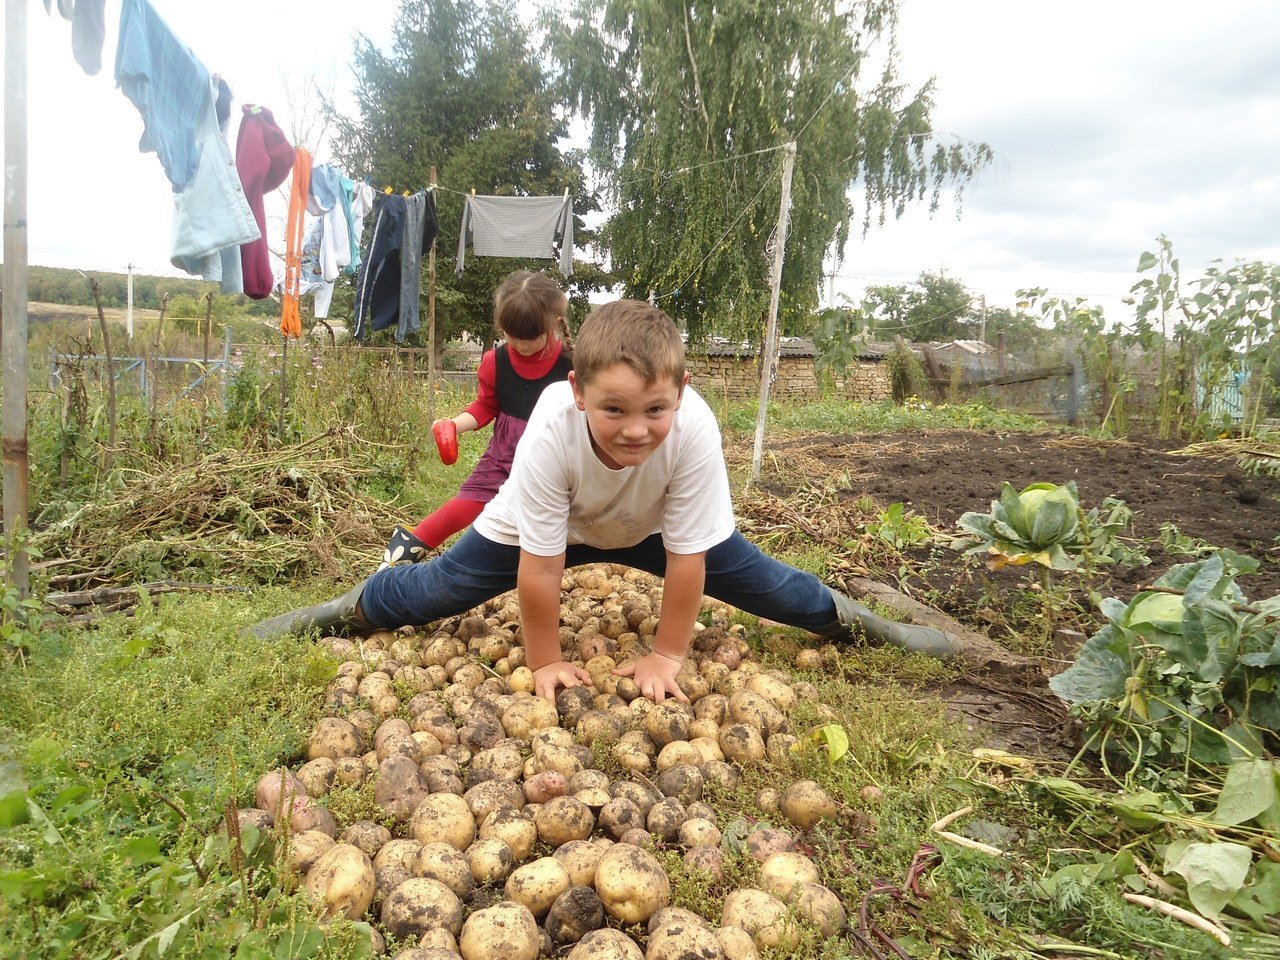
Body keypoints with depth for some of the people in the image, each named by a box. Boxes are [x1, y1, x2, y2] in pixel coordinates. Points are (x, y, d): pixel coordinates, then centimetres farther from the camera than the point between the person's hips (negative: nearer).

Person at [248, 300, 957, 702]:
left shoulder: (694, 429, -41)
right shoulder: (552, 430, -42)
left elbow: (685, 559, -28)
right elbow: (539, 568, -31)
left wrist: (666, 654, -18)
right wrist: (545, 663, -20)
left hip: (651, 529, 1)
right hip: (546, 526, -1)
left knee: (754, 576, 2)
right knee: (441, 586, 3)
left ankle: (849, 615, 30)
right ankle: (349, 607, 32)